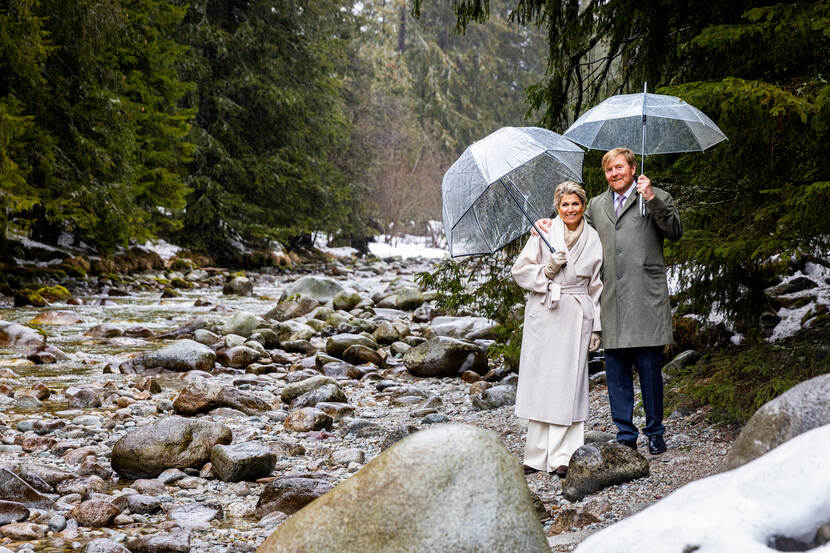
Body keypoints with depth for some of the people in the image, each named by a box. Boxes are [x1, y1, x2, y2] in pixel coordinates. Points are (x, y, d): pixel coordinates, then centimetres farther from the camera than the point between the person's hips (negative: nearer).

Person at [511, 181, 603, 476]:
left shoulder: (593, 239, 9)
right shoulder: (543, 233, 3)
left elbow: (596, 285, 13)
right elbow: (520, 270, 3)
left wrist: (596, 326, 9)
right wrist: (547, 269, -13)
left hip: (576, 318, 1)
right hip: (544, 315, -1)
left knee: (569, 382, -3)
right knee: (540, 381, -1)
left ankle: (562, 457, 1)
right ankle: (537, 454, 6)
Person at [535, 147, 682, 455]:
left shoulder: (657, 198, 6)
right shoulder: (596, 205, 19)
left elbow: (675, 231, -7)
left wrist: (652, 199, -18)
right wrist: (550, 223, 12)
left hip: (645, 299, -4)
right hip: (611, 301, 4)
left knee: (649, 368, -1)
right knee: (616, 370, 6)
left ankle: (655, 432, 11)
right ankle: (625, 434, 15)